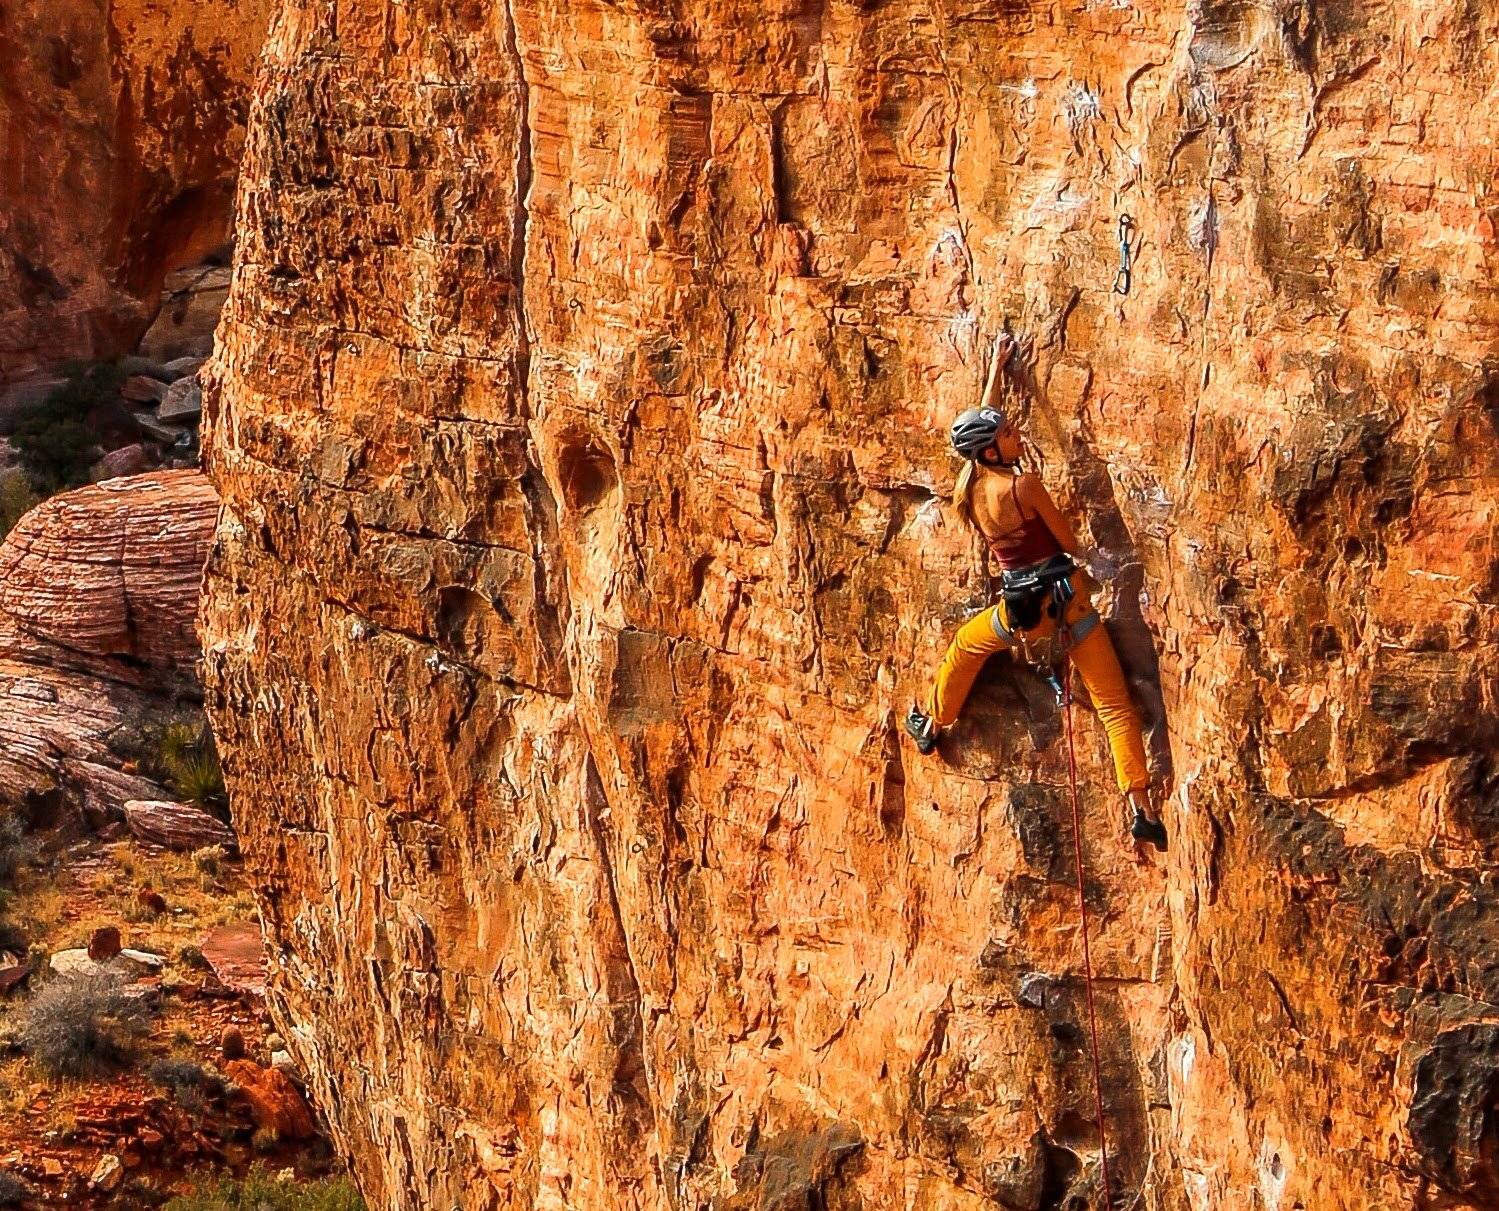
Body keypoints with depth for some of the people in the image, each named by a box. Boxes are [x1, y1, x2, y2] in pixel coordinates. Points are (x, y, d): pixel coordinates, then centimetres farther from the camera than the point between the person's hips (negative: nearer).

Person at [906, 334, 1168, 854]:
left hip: (1019, 609, 4)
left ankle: (931, 725, 51)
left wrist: (996, 365, 27)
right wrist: (1079, 555, 19)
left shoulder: (970, 489, 0)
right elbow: (1071, 542, -6)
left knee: (965, 647, 36)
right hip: (1066, 599, -4)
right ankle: (1142, 811, -8)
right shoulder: (1025, 485, -17)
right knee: (1114, 703, -1)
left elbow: (982, 417, 15)